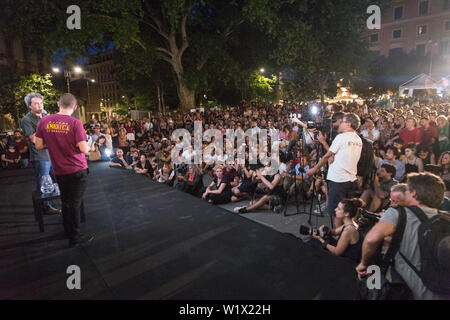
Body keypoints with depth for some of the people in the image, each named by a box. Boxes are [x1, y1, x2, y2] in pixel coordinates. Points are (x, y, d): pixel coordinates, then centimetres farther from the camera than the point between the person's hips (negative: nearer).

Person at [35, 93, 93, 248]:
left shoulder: (44, 121, 0)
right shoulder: (75, 123, -14)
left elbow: (38, 146, 3)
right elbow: (84, 149, -19)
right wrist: (89, 146, 3)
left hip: (59, 170, 5)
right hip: (77, 170, -5)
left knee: (66, 202, 19)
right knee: (75, 203, 4)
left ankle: (69, 233, 35)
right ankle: (75, 238, 14)